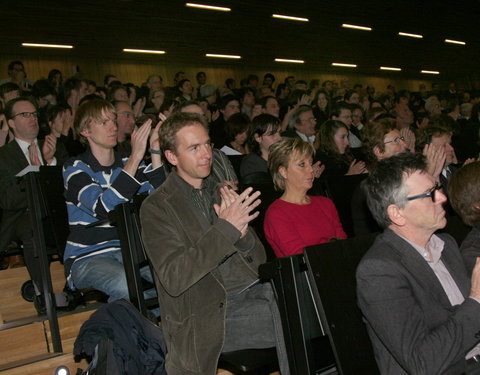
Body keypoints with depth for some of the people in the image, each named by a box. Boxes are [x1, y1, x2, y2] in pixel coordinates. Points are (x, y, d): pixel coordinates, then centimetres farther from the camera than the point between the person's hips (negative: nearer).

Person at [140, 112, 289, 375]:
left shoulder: (222, 193, 17)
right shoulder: (156, 207, -1)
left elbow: (260, 261, 14)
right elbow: (172, 278, -14)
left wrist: (241, 231, -8)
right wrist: (226, 228, -20)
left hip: (255, 292, 6)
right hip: (207, 312, -6)